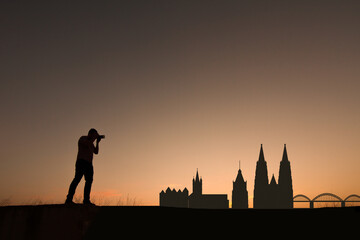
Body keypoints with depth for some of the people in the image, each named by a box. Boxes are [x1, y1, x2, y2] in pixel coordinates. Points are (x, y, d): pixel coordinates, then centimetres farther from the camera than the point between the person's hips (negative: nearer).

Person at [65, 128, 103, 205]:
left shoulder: (90, 142, 24)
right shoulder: (83, 138, -1)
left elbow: (96, 152, 20)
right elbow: (88, 144, -21)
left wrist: (97, 142, 14)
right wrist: (95, 137, -9)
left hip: (89, 164, 9)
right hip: (81, 162, -9)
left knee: (89, 181, -1)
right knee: (77, 179, -18)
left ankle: (86, 200, -2)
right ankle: (69, 199, -23)